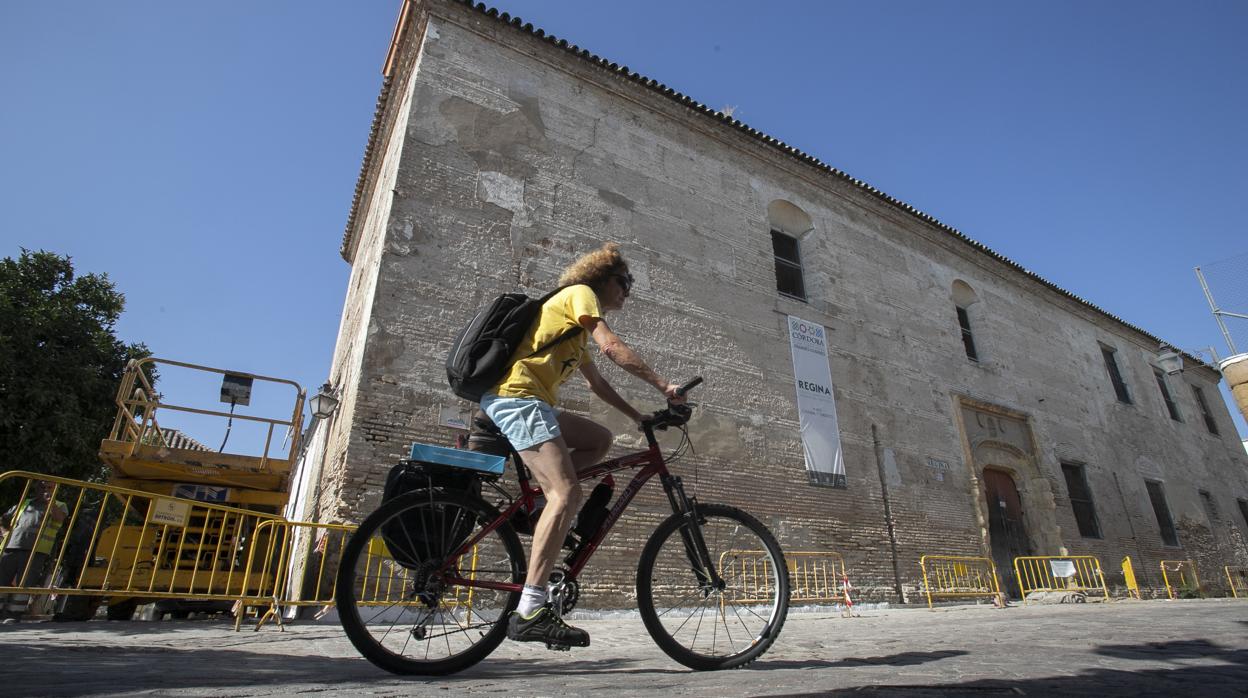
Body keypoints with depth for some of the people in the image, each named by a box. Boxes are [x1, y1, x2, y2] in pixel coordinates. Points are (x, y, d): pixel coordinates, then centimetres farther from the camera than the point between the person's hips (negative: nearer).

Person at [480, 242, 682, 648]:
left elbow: (596, 383, 28)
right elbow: (611, 347, -11)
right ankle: (530, 611, -22)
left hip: (513, 399, 10)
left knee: (600, 439, 10)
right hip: (517, 394, -10)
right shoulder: (580, 293, 4)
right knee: (567, 494, -20)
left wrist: (639, 418, 25)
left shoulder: (577, 329, 31)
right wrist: (662, 385, -7)